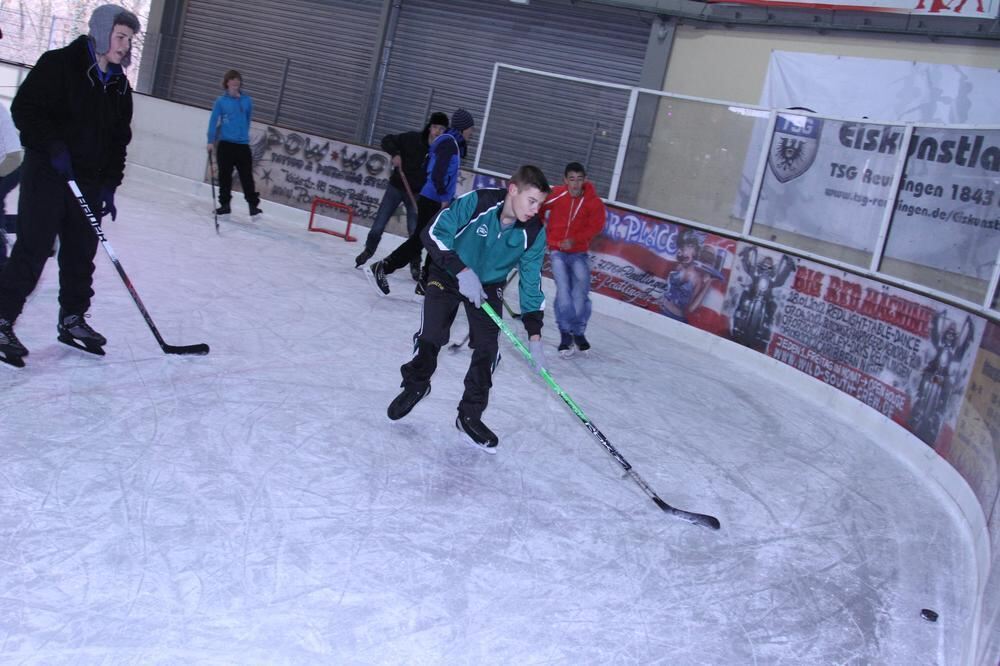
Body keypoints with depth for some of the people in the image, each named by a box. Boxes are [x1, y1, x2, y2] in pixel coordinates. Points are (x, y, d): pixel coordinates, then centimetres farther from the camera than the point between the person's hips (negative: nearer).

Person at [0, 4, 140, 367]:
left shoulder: (119, 85, 11)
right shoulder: (59, 64, -8)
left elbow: (119, 140, 13)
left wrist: (109, 185, 7)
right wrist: (54, 147, -21)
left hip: (88, 180, 7)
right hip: (47, 173, -6)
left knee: (82, 252, 9)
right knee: (32, 250, -8)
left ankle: (72, 319, 21)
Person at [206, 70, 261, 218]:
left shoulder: (247, 100, 3)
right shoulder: (221, 101, -2)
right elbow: (214, 121, -2)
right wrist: (211, 141, -7)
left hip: (243, 145, 0)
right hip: (225, 144, 0)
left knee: (247, 176, -5)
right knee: (225, 176, 8)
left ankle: (253, 205, -3)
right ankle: (225, 205, 19)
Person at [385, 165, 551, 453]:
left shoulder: (534, 233, -17)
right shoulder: (476, 202, -28)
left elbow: (531, 284, -11)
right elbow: (434, 233, -28)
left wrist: (534, 334, -17)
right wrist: (462, 270, -39)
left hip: (489, 284, 3)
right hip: (448, 274, -3)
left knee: (488, 349, -7)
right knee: (430, 337, -10)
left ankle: (470, 416, 10)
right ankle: (415, 385, 23)